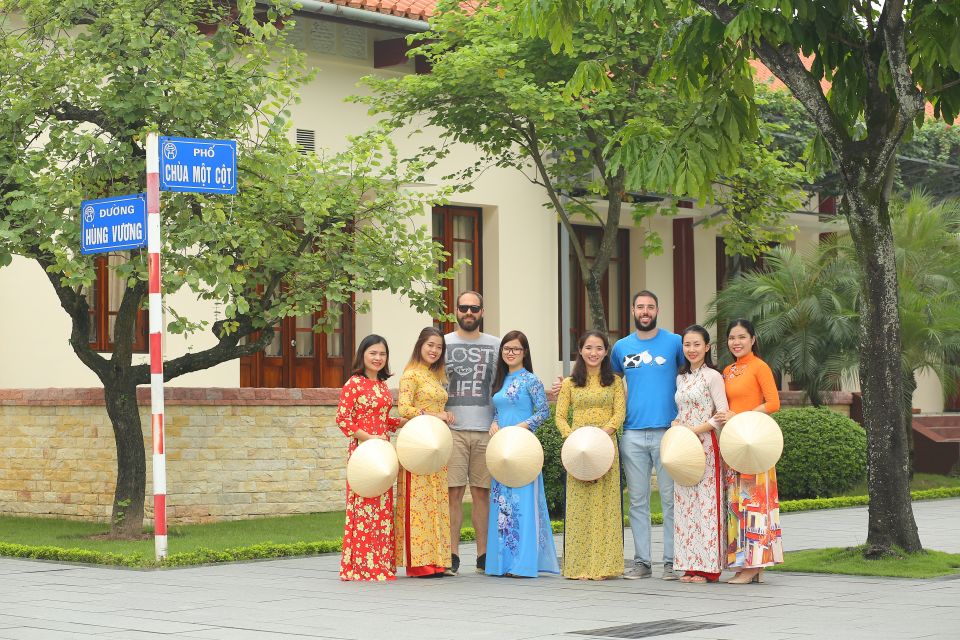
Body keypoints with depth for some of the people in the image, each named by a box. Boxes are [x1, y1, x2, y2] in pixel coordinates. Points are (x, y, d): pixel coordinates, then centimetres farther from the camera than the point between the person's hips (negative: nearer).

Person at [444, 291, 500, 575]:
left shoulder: (495, 345, 13)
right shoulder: (443, 343, 9)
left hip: (485, 428, 1)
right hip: (452, 428, -1)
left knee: (482, 492, 3)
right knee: (454, 492, -5)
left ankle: (483, 555, 9)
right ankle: (452, 554, -2)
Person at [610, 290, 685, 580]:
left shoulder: (674, 342, 3)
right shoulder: (622, 347, 11)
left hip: (668, 431, -2)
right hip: (633, 434, 3)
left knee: (671, 499, -2)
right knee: (638, 500, 5)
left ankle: (671, 561, 3)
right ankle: (641, 561, 10)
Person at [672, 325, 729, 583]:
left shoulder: (713, 376, -4)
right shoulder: (681, 378, 16)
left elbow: (723, 414, -9)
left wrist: (697, 429, -16)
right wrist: (676, 426, 2)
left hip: (705, 444, -7)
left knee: (706, 503, -7)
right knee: (684, 504, 4)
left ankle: (708, 566, -5)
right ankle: (689, 565, 8)